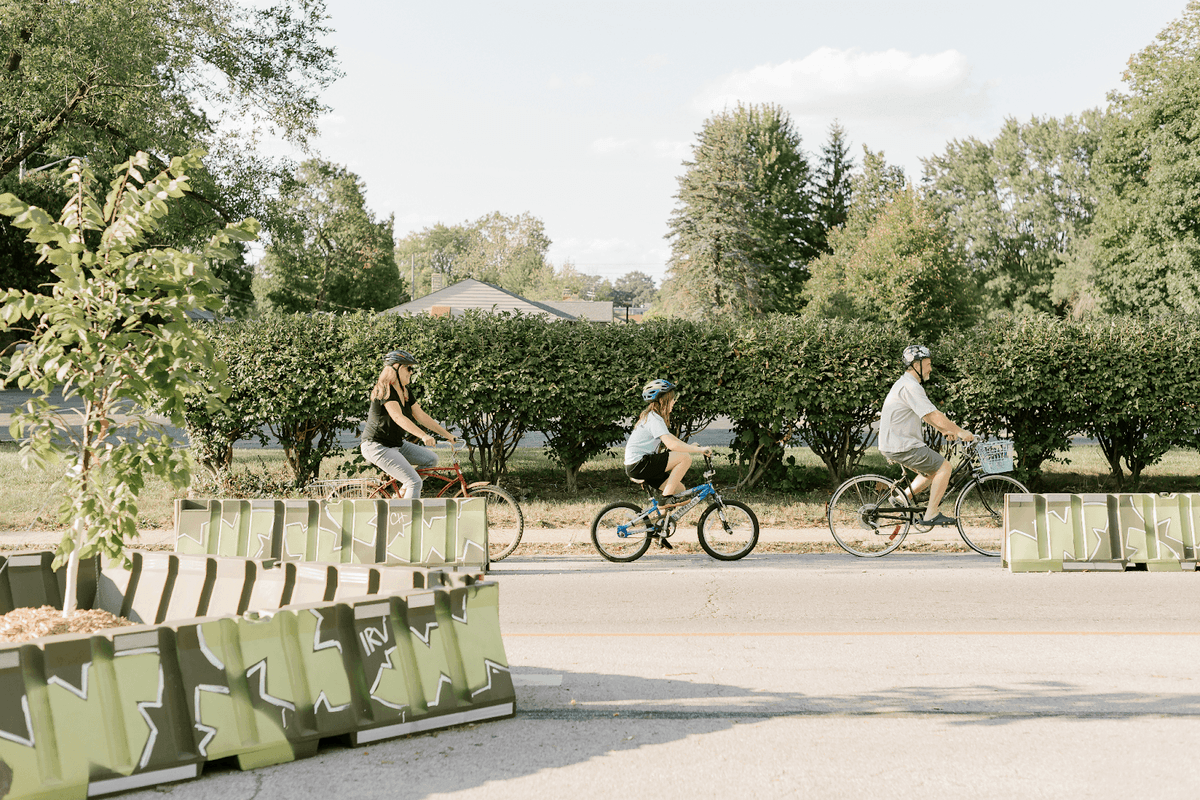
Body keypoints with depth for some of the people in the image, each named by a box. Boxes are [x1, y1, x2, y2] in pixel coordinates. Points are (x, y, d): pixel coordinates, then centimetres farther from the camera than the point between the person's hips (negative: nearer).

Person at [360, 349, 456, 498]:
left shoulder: (406, 391, 8)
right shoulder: (385, 390, -20)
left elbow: (421, 416, 11)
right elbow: (398, 418, -33)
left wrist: (447, 434, 6)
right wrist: (423, 436, -44)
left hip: (396, 444, 9)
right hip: (377, 446, -9)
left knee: (431, 459, 4)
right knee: (415, 482, -19)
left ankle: (405, 489, 16)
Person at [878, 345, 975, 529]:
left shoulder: (906, 384, 16)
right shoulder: (910, 387, -18)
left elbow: (927, 415, 26)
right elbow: (935, 416, -21)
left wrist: (945, 430, 20)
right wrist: (960, 432, -11)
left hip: (895, 443, 10)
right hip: (901, 447, -10)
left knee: (934, 468, 20)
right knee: (944, 468, -6)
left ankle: (905, 498, 15)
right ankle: (931, 515, -2)